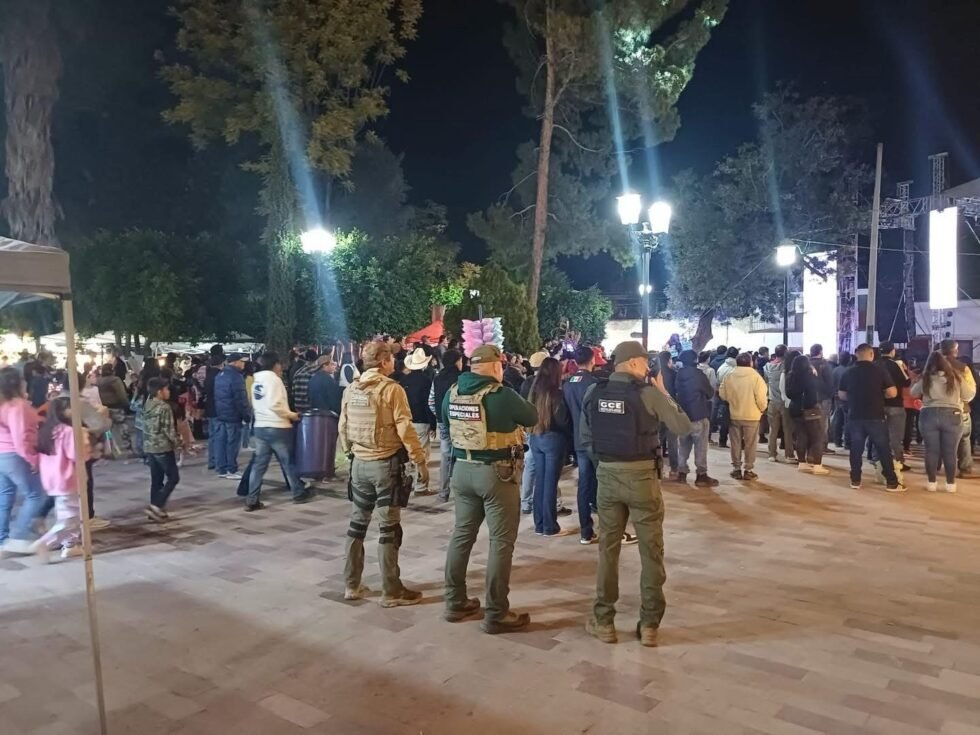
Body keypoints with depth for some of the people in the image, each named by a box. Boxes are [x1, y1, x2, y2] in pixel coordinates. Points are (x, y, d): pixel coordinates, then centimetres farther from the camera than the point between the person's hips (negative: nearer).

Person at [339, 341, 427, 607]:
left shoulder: (350, 390, 5)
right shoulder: (392, 389, -13)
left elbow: (343, 428, 11)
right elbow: (405, 430, -17)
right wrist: (420, 462, -11)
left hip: (360, 463, 6)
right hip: (387, 464, -6)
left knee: (357, 525, 15)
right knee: (389, 529, 1)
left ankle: (351, 585, 23)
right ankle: (391, 592, 8)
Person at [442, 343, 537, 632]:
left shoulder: (453, 392, 3)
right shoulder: (501, 394, -16)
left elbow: (444, 418, 23)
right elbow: (533, 418, -2)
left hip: (462, 469, 7)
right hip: (497, 473, -6)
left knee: (462, 534, 16)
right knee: (501, 542, 2)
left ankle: (456, 602, 26)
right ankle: (496, 614, 8)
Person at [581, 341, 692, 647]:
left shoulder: (593, 393, 1)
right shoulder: (648, 394, -12)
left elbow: (585, 438, 7)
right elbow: (684, 427, -5)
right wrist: (663, 393, 3)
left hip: (607, 476, 4)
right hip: (642, 477, -3)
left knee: (608, 549, 13)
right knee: (651, 552, 10)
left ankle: (603, 621, 20)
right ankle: (649, 624, 17)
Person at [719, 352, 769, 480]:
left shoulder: (729, 376, -4)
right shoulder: (755, 376, -13)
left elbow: (722, 394, 2)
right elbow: (761, 397, -15)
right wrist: (762, 409, 4)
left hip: (734, 415, 3)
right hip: (751, 416, -3)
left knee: (736, 443, 12)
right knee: (750, 444, 8)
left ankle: (736, 469, 17)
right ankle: (748, 470, 11)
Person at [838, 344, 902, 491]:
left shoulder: (849, 372, 3)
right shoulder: (879, 369, -6)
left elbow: (841, 395, 9)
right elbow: (892, 393, -8)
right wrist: (880, 395, 10)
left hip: (855, 416, 3)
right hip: (875, 416, -2)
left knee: (856, 450, 10)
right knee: (884, 450, 5)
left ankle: (855, 481, 12)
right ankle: (892, 483, 9)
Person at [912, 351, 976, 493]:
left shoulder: (926, 379, 1)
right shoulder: (956, 377, 0)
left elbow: (914, 393, 16)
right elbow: (969, 396, 9)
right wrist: (973, 386, 29)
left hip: (929, 416, 0)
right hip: (952, 416, 0)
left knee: (931, 450, 6)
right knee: (950, 452, 7)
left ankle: (931, 482, 10)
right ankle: (951, 484, 12)